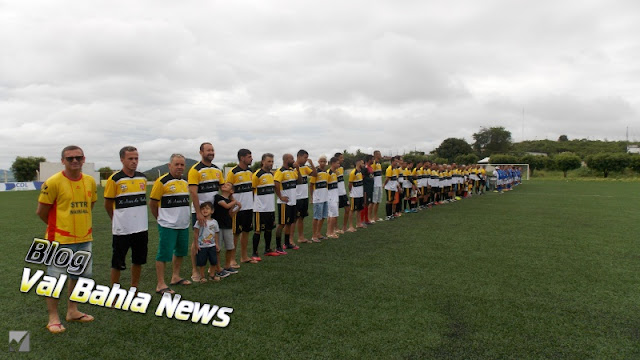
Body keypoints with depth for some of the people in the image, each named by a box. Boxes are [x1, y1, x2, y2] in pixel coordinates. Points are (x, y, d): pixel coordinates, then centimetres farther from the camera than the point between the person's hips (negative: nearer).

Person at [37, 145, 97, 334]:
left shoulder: (90, 181, 3)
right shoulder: (53, 182, -13)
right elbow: (41, 211, -5)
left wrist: (81, 224, 11)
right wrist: (58, 226, 6)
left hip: (85, 238, 6)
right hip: (60, 240, -6)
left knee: (79, 275, 17)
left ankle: (72, 311, 34)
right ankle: (53, 318, 18)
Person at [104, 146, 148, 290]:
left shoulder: (143, 178, 5)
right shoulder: (114, 179, -11)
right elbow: (107, 204, -1)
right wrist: (116, 219, 10)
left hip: (141, 228, 5)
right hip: (122, 229, -5)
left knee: (138, 261, 14)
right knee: (117, 264, 5)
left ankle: (134, 290, 30)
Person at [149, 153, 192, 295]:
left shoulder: (185, 182, 10)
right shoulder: (162, 181, -12)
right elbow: (152, 203, -8)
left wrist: (184, 217, 14)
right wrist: (160, 218, 1)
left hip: (183, 224, 8)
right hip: (168, 225, -8)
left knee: (180, 251, 17)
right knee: (164, 254, -2)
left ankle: (175, 277, 32)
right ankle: (161, 285, 7)